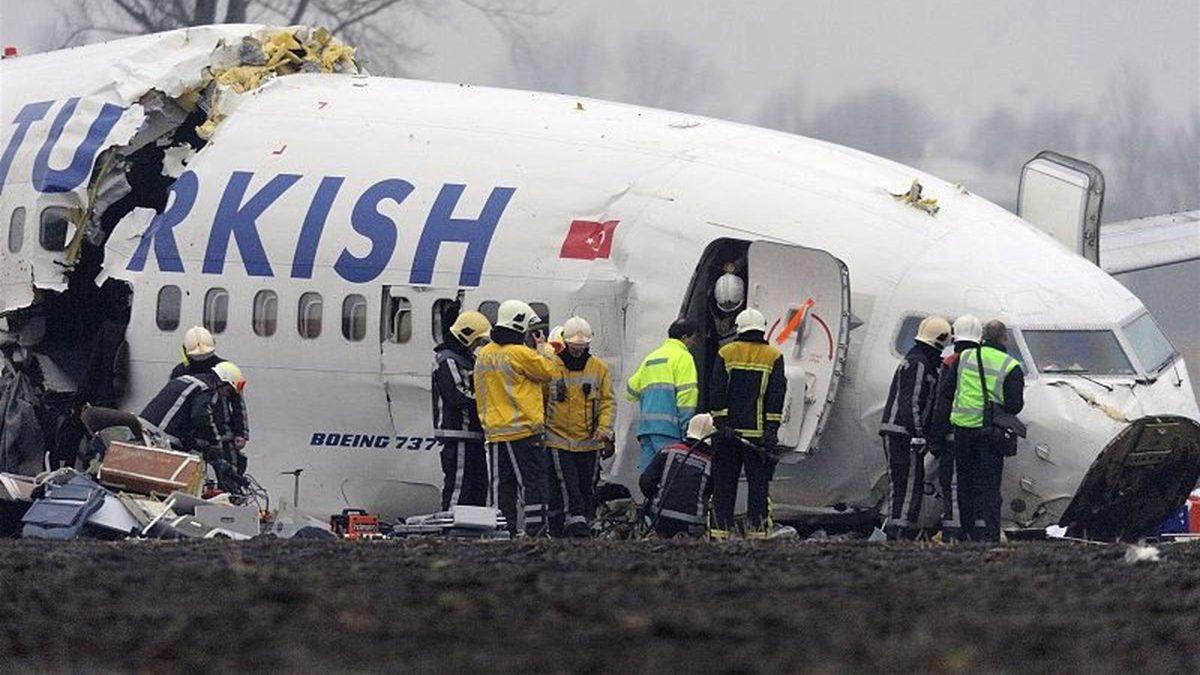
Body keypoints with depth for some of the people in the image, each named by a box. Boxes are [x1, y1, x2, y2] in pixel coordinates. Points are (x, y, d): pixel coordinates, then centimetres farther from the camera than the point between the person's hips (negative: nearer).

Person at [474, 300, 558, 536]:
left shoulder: (484, 355, 9)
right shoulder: (521, 354, -14)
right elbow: (548, 372, -2)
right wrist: (544, 348, 14)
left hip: (495, 433, 7)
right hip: (523, 431, -7)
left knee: (503, 485, 8)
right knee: (533, 483, -3)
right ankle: (535, 530, -7)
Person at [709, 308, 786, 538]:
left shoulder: (726, 354, 3)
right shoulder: (774, 357, 2)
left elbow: (717, 392, -2)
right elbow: (777, 395, -3)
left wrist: (721, 423, -3)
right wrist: (772, 430, -5)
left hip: (729, 431, 1)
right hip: (759, 432, -1)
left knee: (724, 484, 5)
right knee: (758, 484, 2)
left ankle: (721, 529, 3)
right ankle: (756, 529, -3)